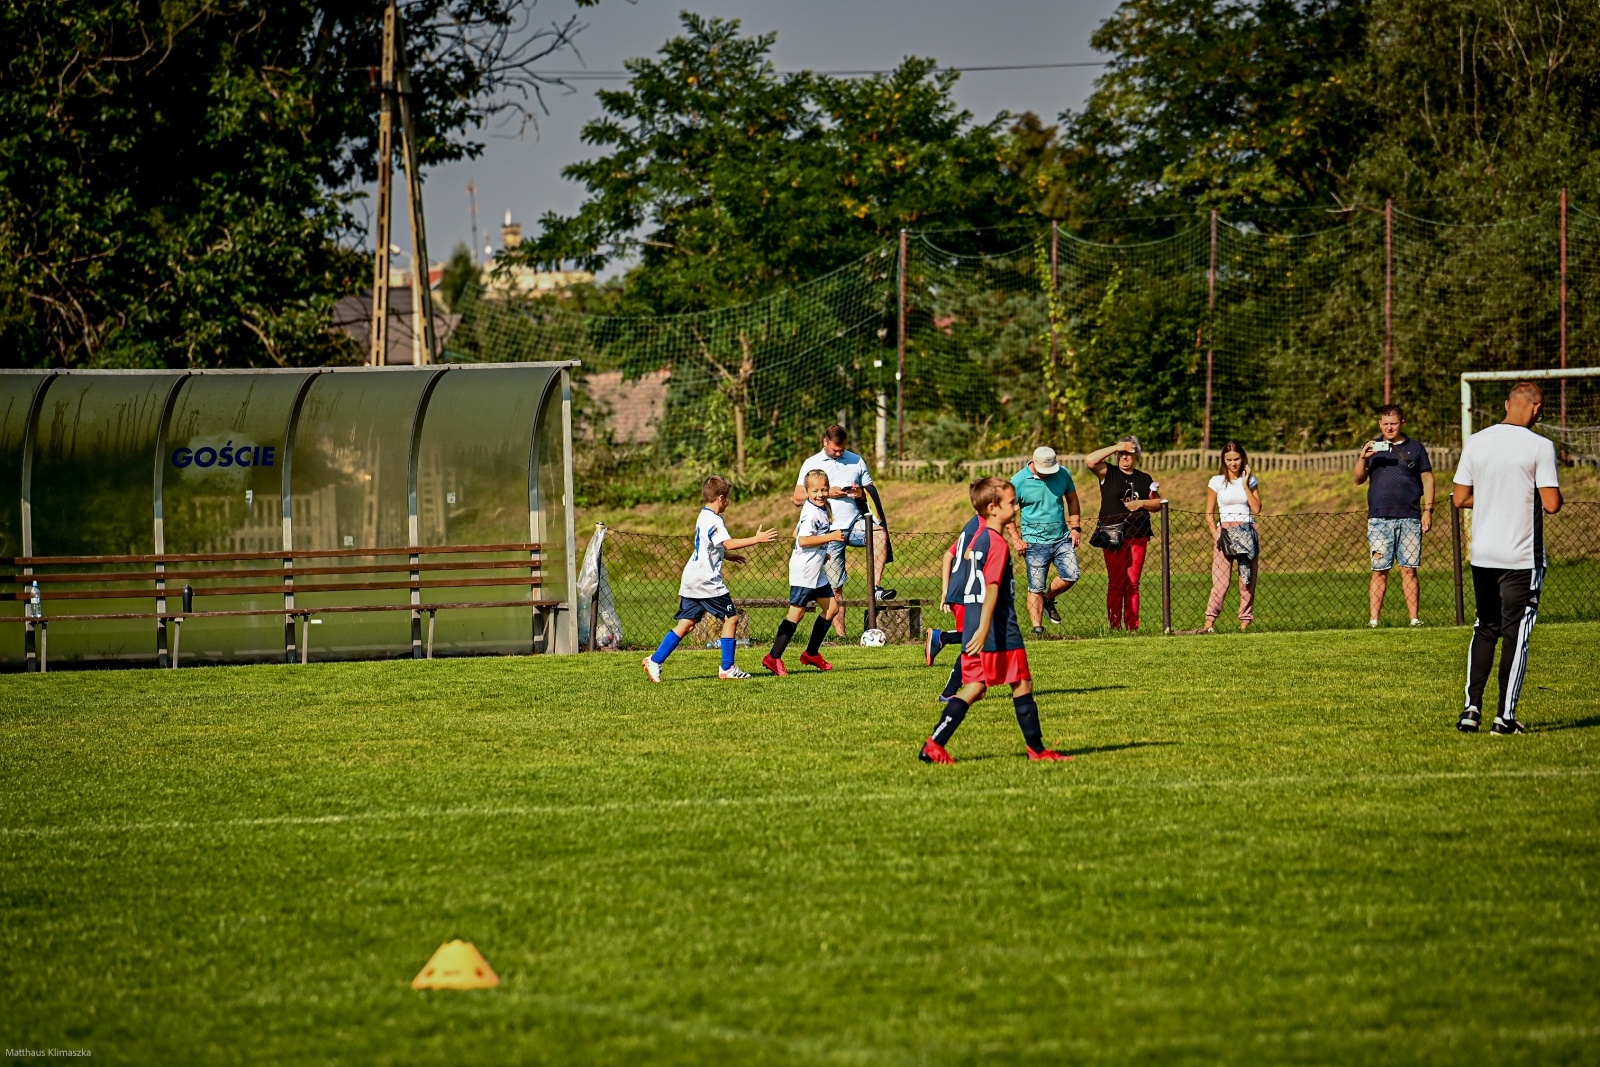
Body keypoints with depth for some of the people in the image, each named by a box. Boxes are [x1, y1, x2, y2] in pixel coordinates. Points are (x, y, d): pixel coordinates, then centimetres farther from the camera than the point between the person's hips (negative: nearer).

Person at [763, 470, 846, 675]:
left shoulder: (821, 510, 13)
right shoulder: (811, 513, -17)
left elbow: (797, 533, 24)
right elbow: (802, 540, -28)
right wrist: (830, 537, -27)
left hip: (815, 570, 10)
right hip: (804, 571, -10)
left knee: (831, 607, 12)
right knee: (797, 612, -9)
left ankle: (811, 654, 20)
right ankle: (773, 657, -7)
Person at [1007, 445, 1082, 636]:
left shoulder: (1063, 474, 1)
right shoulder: (1019, 481, -10)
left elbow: (1072, 500, 16)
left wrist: (1075, 527, 7)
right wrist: (1015, 539, -10)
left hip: (1062, 539, 3)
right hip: (1035, 542, -3)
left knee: (1071, 576, -7)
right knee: (1036, 588, -3)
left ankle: (1049, 600, 21)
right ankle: (1037, 628, 1)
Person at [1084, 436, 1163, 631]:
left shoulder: (1144, 479, 15)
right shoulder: (1108, 473, 5)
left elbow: (1158, 503, 16)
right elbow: (1089, 460, -11)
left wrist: (1141, 503, -4)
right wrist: (1116, 447, -8)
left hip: (1138, 536, 3)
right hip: (1113, 535, -3)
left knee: (1133, 583, 3)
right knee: (1116, 583, -6)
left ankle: (1133, 627, 4)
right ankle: (1115, 627, -6)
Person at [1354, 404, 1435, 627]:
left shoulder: (1415, 448, 11)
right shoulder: (1372, 448, 12)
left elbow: (1427, 478, 13)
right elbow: (1359, 479, 5)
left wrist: (1428, 510, 4)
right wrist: (1363, 459, -14)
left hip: (1409, 518, 0)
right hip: (1379, 518, 0)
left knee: (1409, 570, 0)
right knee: (1379, 571, -3)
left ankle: (1415, 618, 1)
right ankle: (1373, 620, -4)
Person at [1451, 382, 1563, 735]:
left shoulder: (1476, 443, 2)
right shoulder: (1539, 447, -12)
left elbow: (1460, 498, 6)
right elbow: (1551, 504, -15)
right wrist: (1552, 494, 7)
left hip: (1482, 555, 4)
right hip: (1523, 557, -4)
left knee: (1485, 629, 17)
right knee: (1517, 633, 3)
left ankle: (1472, 707, 7)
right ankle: (1505, 716, 2)